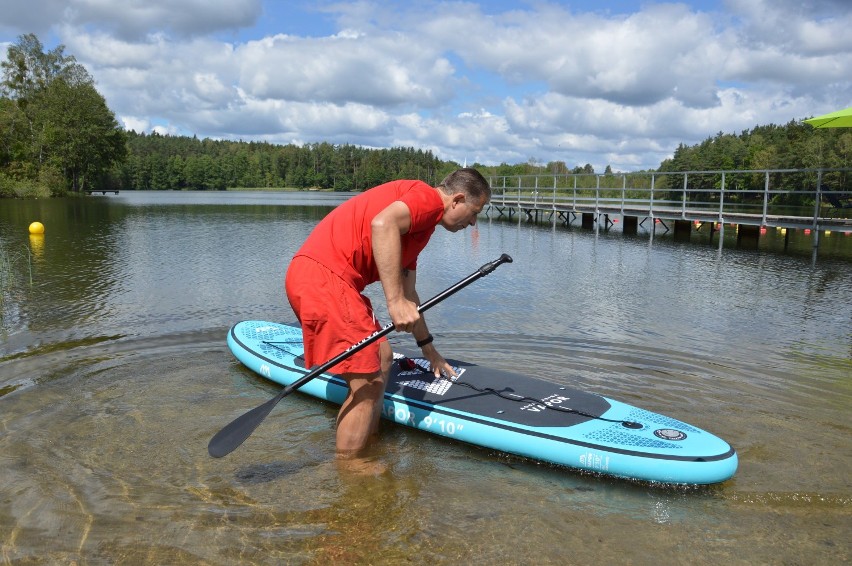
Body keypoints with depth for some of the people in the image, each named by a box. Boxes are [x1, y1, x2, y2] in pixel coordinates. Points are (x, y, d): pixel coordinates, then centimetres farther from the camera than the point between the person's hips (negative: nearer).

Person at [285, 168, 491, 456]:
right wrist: (396, 302, -28)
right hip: (323, 277, -11)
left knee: (382, 358, 20)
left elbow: (408, 292, 33)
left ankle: (368, 449, 26)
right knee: (369, 384, -6)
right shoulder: (429, 197, -4)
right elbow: (383, 223, -27)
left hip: (320, 277, 11)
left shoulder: (420, 222, 26)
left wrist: (428, 348, 40)